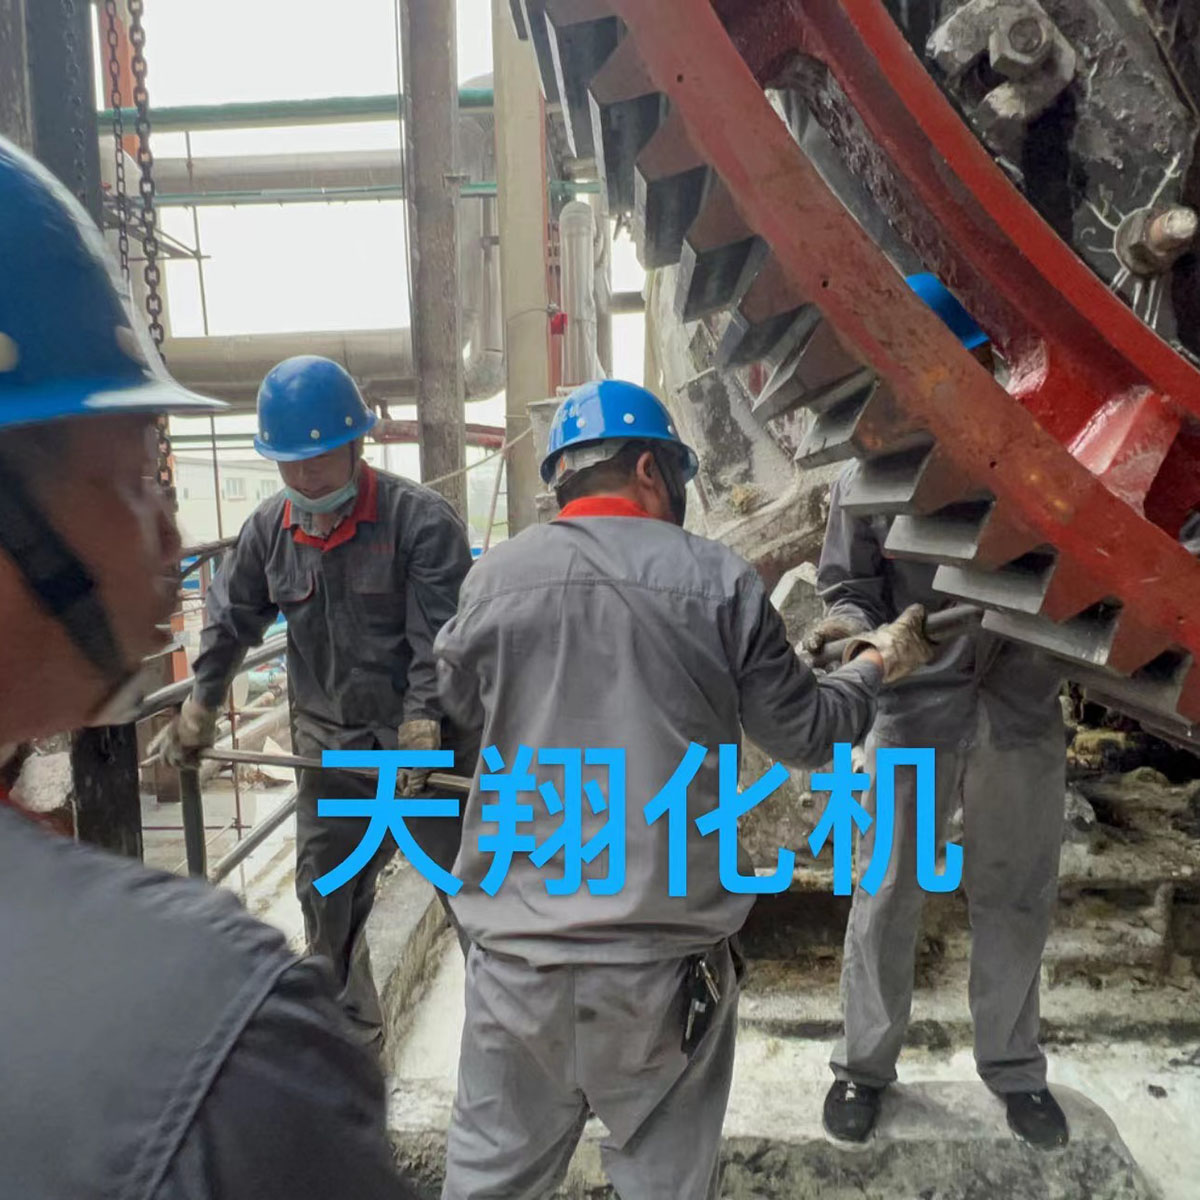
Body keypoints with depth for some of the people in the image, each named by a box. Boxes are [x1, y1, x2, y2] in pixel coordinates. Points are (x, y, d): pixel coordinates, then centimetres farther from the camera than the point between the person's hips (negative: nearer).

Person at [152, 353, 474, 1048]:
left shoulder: (421, 519, -16)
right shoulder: (269, 529, 1)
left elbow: (442, 640, -20)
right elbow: (231, 623, 12)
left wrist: (421, 729, -26)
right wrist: (199, 714, 12)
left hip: (426, 745, -5)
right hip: (328, 750, 6)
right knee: (327, 902, 18)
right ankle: (350, 1033, 41)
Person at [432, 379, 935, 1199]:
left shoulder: (495, 578, -4)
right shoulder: (718, 580, -7)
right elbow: (806, 733, 3)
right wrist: (878, 667, 22)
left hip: (518, 949, 1)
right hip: (664, 954, -1)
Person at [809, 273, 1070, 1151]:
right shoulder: (866, 478, -5)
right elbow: (850, 589, 0)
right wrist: (849, 629, -20)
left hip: (1023, 708, 2)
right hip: (912, 712, -1)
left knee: (1016, 900, 17)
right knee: (887, 898, 10)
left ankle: (1013, 1066, 39)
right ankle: (866, 1062, 31)